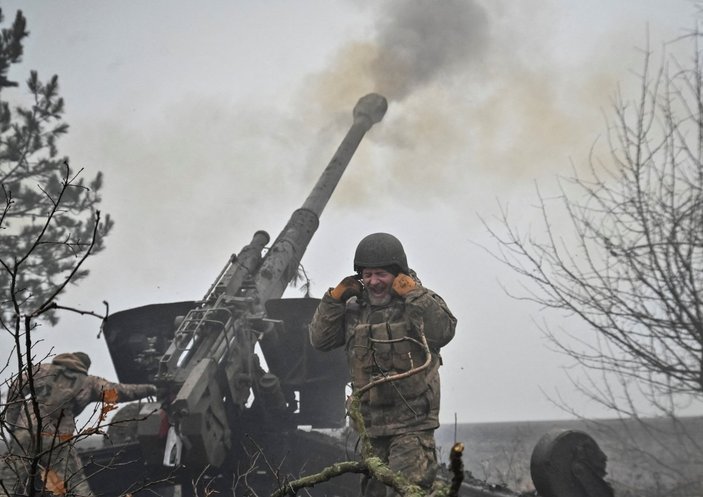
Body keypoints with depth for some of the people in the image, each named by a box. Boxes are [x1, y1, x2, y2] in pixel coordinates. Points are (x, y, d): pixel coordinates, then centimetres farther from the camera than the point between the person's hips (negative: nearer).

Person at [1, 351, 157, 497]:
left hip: (25, 434, 1)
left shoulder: (42, 370, 15)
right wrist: (149, 389, 31)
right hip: (57, 441, -1)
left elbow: (16, 390, 7)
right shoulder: (89, 383, 13)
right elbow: (121, 391, 17)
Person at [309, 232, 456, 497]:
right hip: (370, 423, 6)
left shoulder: (422, 302, -5)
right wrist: (335, 297, -4)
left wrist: (413, 294, -23)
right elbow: (320, 339, 6)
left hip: (412, 424, -6)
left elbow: (443, 332, -23)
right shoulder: (355, 309, 8)